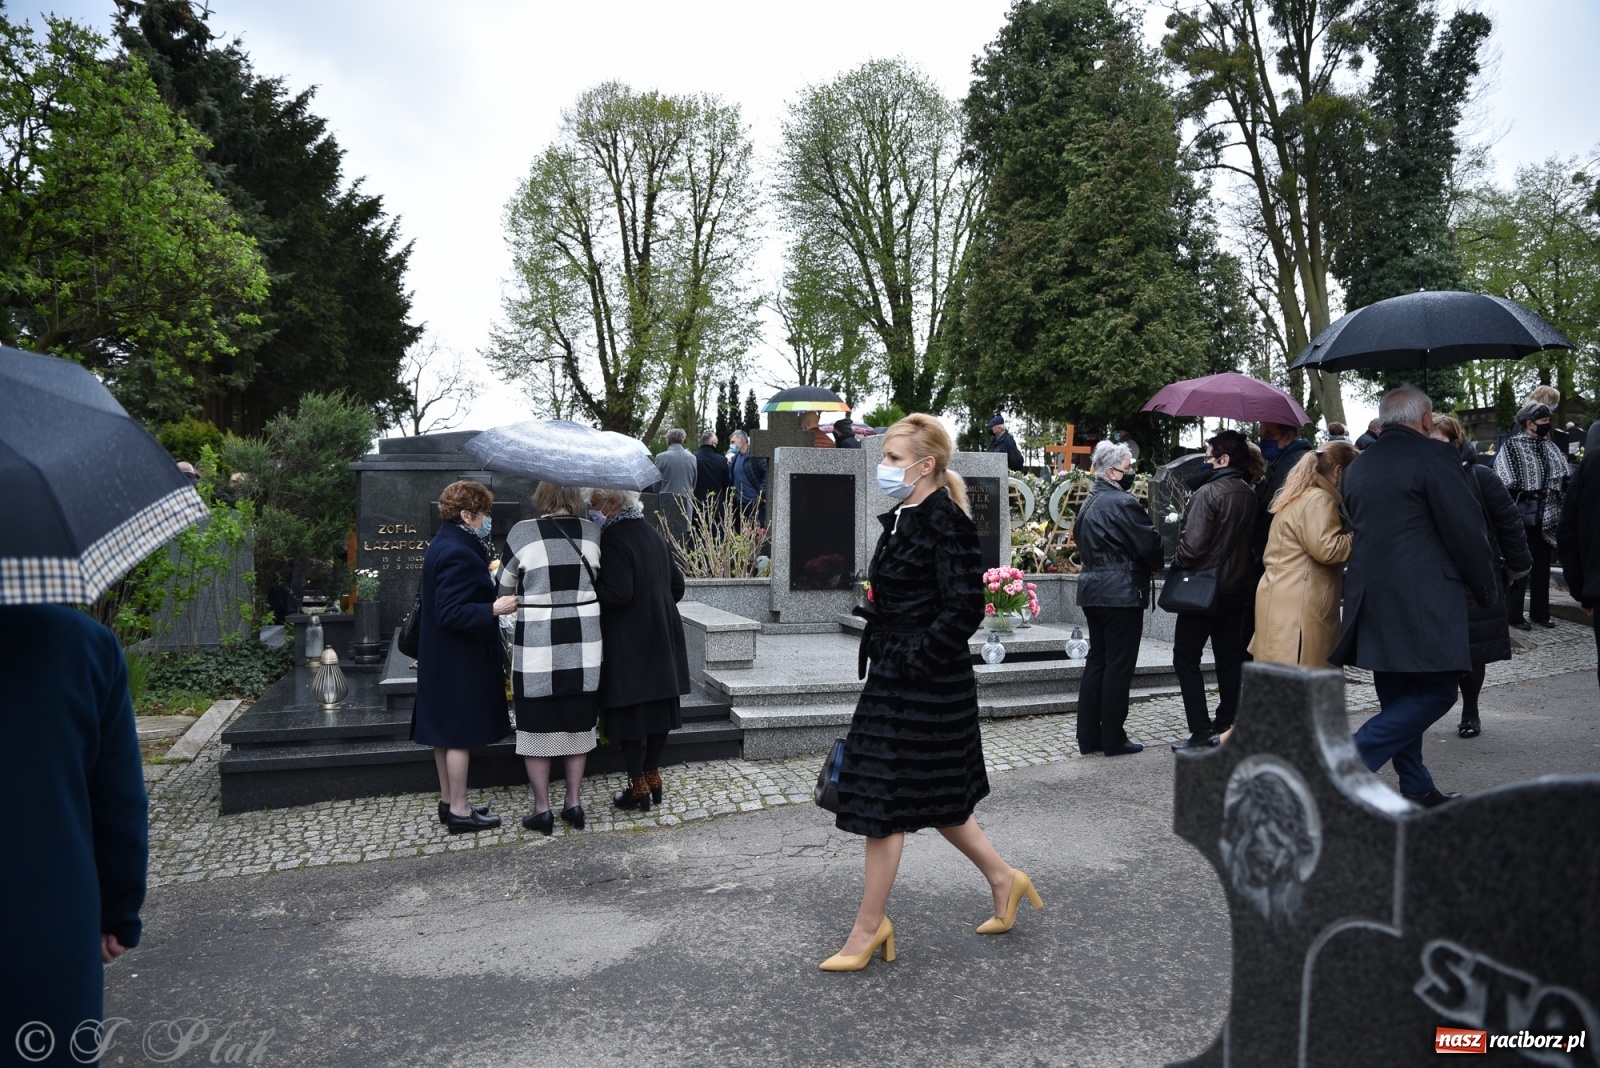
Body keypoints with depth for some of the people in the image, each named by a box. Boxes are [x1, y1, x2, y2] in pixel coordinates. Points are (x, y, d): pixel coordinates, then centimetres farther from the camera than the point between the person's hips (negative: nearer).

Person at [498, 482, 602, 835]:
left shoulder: (522, 534, -11)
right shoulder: (593, 532, -2)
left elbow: (505, 588, -1)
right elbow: (599, 579, 7)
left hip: (536, 644, -3)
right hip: (583, 644, 3)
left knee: (537, 725, 9)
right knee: (578, 722, 15)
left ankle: (542, 809, 15)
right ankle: (574, 802, 21)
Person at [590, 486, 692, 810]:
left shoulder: (612, 539, -17)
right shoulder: (652, 534, 9)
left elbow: (618, 593, -23)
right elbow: (677, 585, 13)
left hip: (627, 644, -8)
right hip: (661, 639, 8)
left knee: (630, 711, 2)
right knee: (658, 706, 13)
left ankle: (638, 787, 10)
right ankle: (652, 777, 25)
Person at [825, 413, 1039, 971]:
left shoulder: (946, 522, -16)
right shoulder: (903, 518, 11)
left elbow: (963, 610, -20)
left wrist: (907, 663, -20)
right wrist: (884, 662, 15)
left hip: (923, 684, -9)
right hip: (895, 678, 9)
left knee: (884, 801, 0)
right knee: (933, 796, 19)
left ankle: (868, 926, 15)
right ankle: (1003, 879, 37)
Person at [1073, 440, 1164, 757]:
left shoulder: (1088, 504, 13)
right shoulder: (1124, 503, -15)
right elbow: (1150, 544, -13)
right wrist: (1158, 566, 6)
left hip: (1092, 591, 9)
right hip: (1122, 593, -9)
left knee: (1096, 661, 12)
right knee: (1119, 666, -1)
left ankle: (1088, 736, 16)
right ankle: (1113, 739, 5)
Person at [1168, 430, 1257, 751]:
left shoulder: (1208, 492, -18)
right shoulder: (1249, 495, 6)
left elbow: (1193, 543, -22)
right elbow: (1251, 536, 13)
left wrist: (1176, 562, -7)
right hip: (1238, 586, 8)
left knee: (1186, 658, 1)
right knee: (1230, 658, 14)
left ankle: (1201, 731, -3)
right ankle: (1228, 726, 21)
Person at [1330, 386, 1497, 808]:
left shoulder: (1357, 467, 14)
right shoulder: (1435, 457, -8)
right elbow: (1466, 532, -9)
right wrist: (1485, 590, 3)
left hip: (1369, 599, 8)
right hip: (1423, 600, -8)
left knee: (1399, 699, 15)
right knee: (1436, 691, -1)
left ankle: (1417, 790, 21)